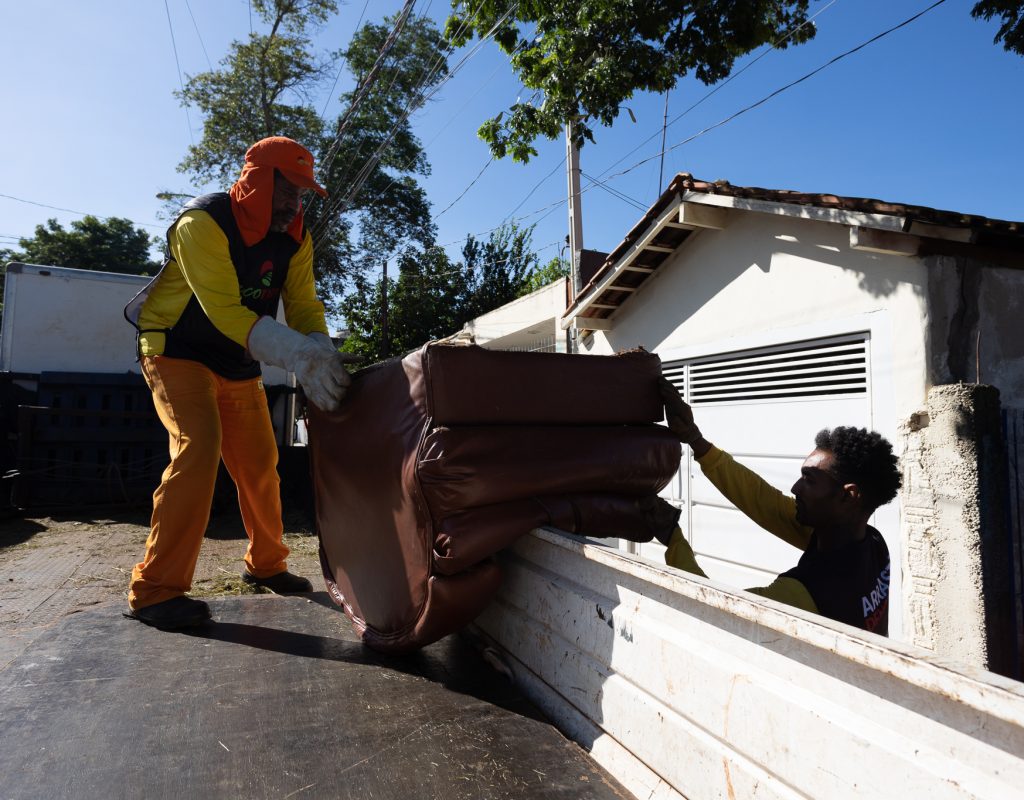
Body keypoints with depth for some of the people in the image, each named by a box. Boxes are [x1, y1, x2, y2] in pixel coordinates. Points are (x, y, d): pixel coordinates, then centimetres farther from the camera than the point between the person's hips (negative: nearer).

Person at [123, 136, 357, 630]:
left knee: (260, 464, 6)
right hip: (178, 351, -6)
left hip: (238, 363, 6)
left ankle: (265, 564, 25)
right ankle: (155, 590, -15)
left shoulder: (295, 238, -5)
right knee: (199, 448, -24)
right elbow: (225, 311, -34)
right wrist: (299, 356, -46)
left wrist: (321, 357, -32)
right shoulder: (203, 224, -24)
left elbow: (303, 304, -10)